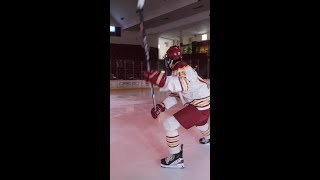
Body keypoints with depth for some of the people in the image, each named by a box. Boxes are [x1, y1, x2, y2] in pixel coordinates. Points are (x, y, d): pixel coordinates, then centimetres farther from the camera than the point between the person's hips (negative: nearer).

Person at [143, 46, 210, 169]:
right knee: (199, 122, 40)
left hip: (199, 105, -11)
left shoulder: (181, 68, -16)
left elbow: (184, 85, -39)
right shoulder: (180, 69, 16)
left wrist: (163, 80, -51)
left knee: (169, 124, -12)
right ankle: (207, 139, 70)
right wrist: (161, 106, 2)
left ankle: (176, 158, -3)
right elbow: (175, 94, 12)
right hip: (205, 102, 11)